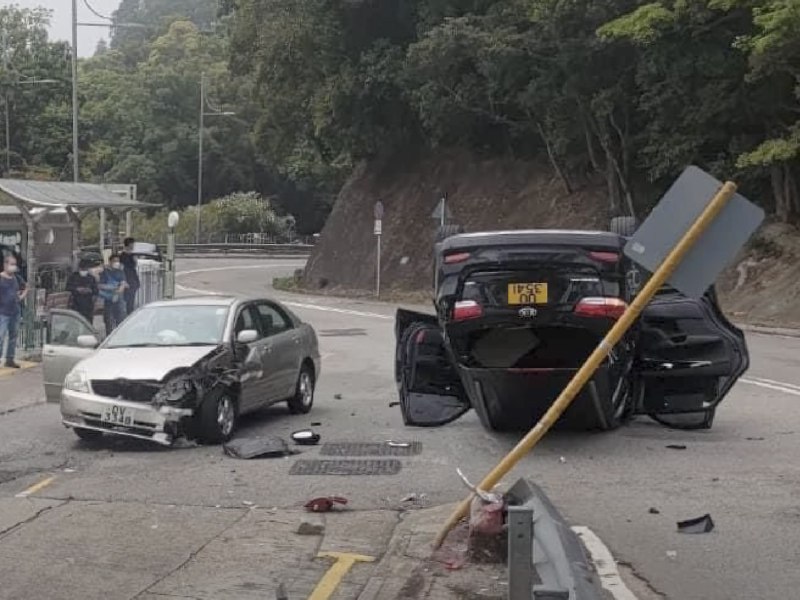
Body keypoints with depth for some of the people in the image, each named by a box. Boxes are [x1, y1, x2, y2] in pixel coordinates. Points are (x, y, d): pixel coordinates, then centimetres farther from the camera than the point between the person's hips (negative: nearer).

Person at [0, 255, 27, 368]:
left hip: (16, 312, 7)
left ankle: (10, 359, 21)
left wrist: (22, 296, 10)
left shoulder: (17, 278, 8)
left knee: (13, 336, 12)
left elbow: (25, 288, 25)